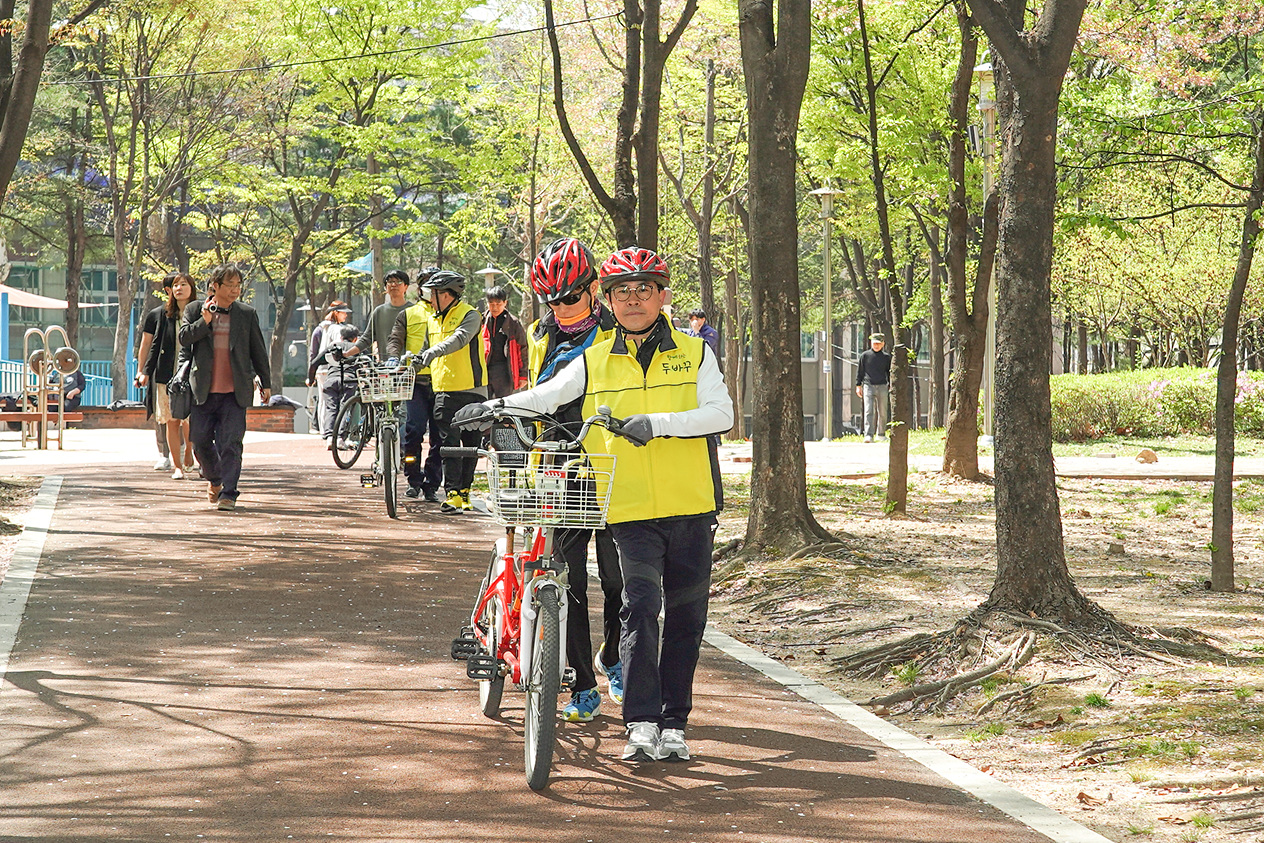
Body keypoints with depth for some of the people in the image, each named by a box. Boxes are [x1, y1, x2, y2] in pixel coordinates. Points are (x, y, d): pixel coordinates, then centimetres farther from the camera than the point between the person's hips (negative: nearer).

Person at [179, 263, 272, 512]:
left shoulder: (247, 314, 7)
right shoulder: (195, 310, 7)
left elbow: (258, 351, 12)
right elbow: (184, 337, -4)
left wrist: (265, 383, 12)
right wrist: (205, 321, -15)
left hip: (235, 392, -1)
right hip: (204, 390, 1)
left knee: (231, 443, -8)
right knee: (200, 440, 7)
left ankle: (228, 493, -7)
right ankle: (214, 479, 32)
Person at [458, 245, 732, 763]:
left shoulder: (694, 354, 6)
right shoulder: (595, 362, 10)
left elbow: (721, 413, -6)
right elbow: (546, 396, 16)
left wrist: (657, 422, -17)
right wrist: (498, 407, 0)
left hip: (691, 507, 1)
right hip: (630, 510, -1)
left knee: (685, 618, 6)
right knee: (640, 606, -17)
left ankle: (673, 725, 16)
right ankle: (641, 725, -19)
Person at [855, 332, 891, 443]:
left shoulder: (886, 357, 8)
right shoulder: (865, 355, 4)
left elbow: (889, 373, 16)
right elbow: (860, 371, 8)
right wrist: (858, 386, 4)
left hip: (882, 387, 2)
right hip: (868, 386, -2)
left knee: (882, 412, 7)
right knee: (869, 411, -11)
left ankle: (881, 434, 22)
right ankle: (868, 435, -17)